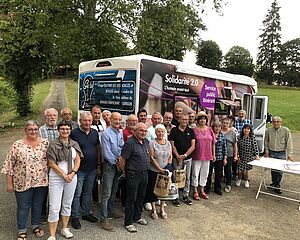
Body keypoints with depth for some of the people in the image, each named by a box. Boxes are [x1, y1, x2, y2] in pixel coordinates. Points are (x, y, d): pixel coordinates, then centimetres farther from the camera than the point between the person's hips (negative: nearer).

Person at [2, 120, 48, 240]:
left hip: (41, 182, 2)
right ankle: (22, 230, 30)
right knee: (23, 207, 12)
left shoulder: (45, 143, -3)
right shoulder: (17, 145, -9)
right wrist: (9, 183, -4)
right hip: (23, 183, -2)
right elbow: (9, 165, -5)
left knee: (38, 205, 17)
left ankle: (36, 225, 38)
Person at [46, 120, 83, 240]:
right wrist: (64, 175, -11)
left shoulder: (74, 144, 5)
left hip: (72, 177, 4)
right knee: (54, 207, -3)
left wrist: (72, 174, -10)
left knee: (67, 204, 15)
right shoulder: (53, 144, -8)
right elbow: (51, 163, -10)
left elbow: (78, 161, 4)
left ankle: (65, 229, 31)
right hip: (56, 177, -4)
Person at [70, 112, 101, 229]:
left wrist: (99, 165, 9)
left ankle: (86, 213, 31)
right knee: (77, 194, 5)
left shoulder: (95, 132, 4)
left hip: (92, 169, 5)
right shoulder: (74, 133, -10)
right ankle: (75, 216, 19)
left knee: (88, 192, 17)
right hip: (79, 169, -5)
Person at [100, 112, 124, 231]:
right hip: (109, 164, -7)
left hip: (119, 164, 7)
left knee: (114, 190, 19)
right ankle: (103, 218, 2)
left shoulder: (121, 132, 8)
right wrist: (115, 162, -11)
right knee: (107, 193, -5)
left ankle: (111, 210, 34)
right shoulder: (106, 133, -13)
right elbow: (107, 151, -16)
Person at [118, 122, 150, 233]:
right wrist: (126, 172, -2)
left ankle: (137, 217, 36)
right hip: (133, 175, -7)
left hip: (145, 174, 7)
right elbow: (122, 160, -15)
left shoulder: (146, 141, 6)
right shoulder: (130, 143, -18)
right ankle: (128, 223, 16)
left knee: (141, 197, 19)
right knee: (131, 199, 3)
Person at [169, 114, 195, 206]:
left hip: (188, 158, 3)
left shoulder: (191, 131, 4)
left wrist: (185, 155, -11)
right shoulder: (174, 130, -2)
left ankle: (185, 195, 23)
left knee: (187, 178, 10)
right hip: (177, 158, -2)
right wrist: (178, 156, -12)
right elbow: (172, 145, -3)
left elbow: (193, 146, -1)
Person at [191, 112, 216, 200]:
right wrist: (190, 154, -8)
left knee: (204, 173, 13)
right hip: (197, 156, -4)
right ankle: (195, 192, 18)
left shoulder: (209, 129, 5)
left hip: (207, 156, 4)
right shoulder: (194, 130, -7)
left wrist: (213, 154, 10)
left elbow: (213, 143, 10)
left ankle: (202, 190, 28)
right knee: (195, 173, 4)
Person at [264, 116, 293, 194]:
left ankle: (276, 186, 11)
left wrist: (289, 154, -10)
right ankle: (275, 183, 28)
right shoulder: (269, 130, -2)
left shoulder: (286, 130, -8)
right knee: (273, 169, 9)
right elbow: (266, 141, 9)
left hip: (281, 153, -2)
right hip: (271, 153, 2)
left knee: (279, 170, -2)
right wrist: (266, 151, 7)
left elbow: (289, 143, -7)